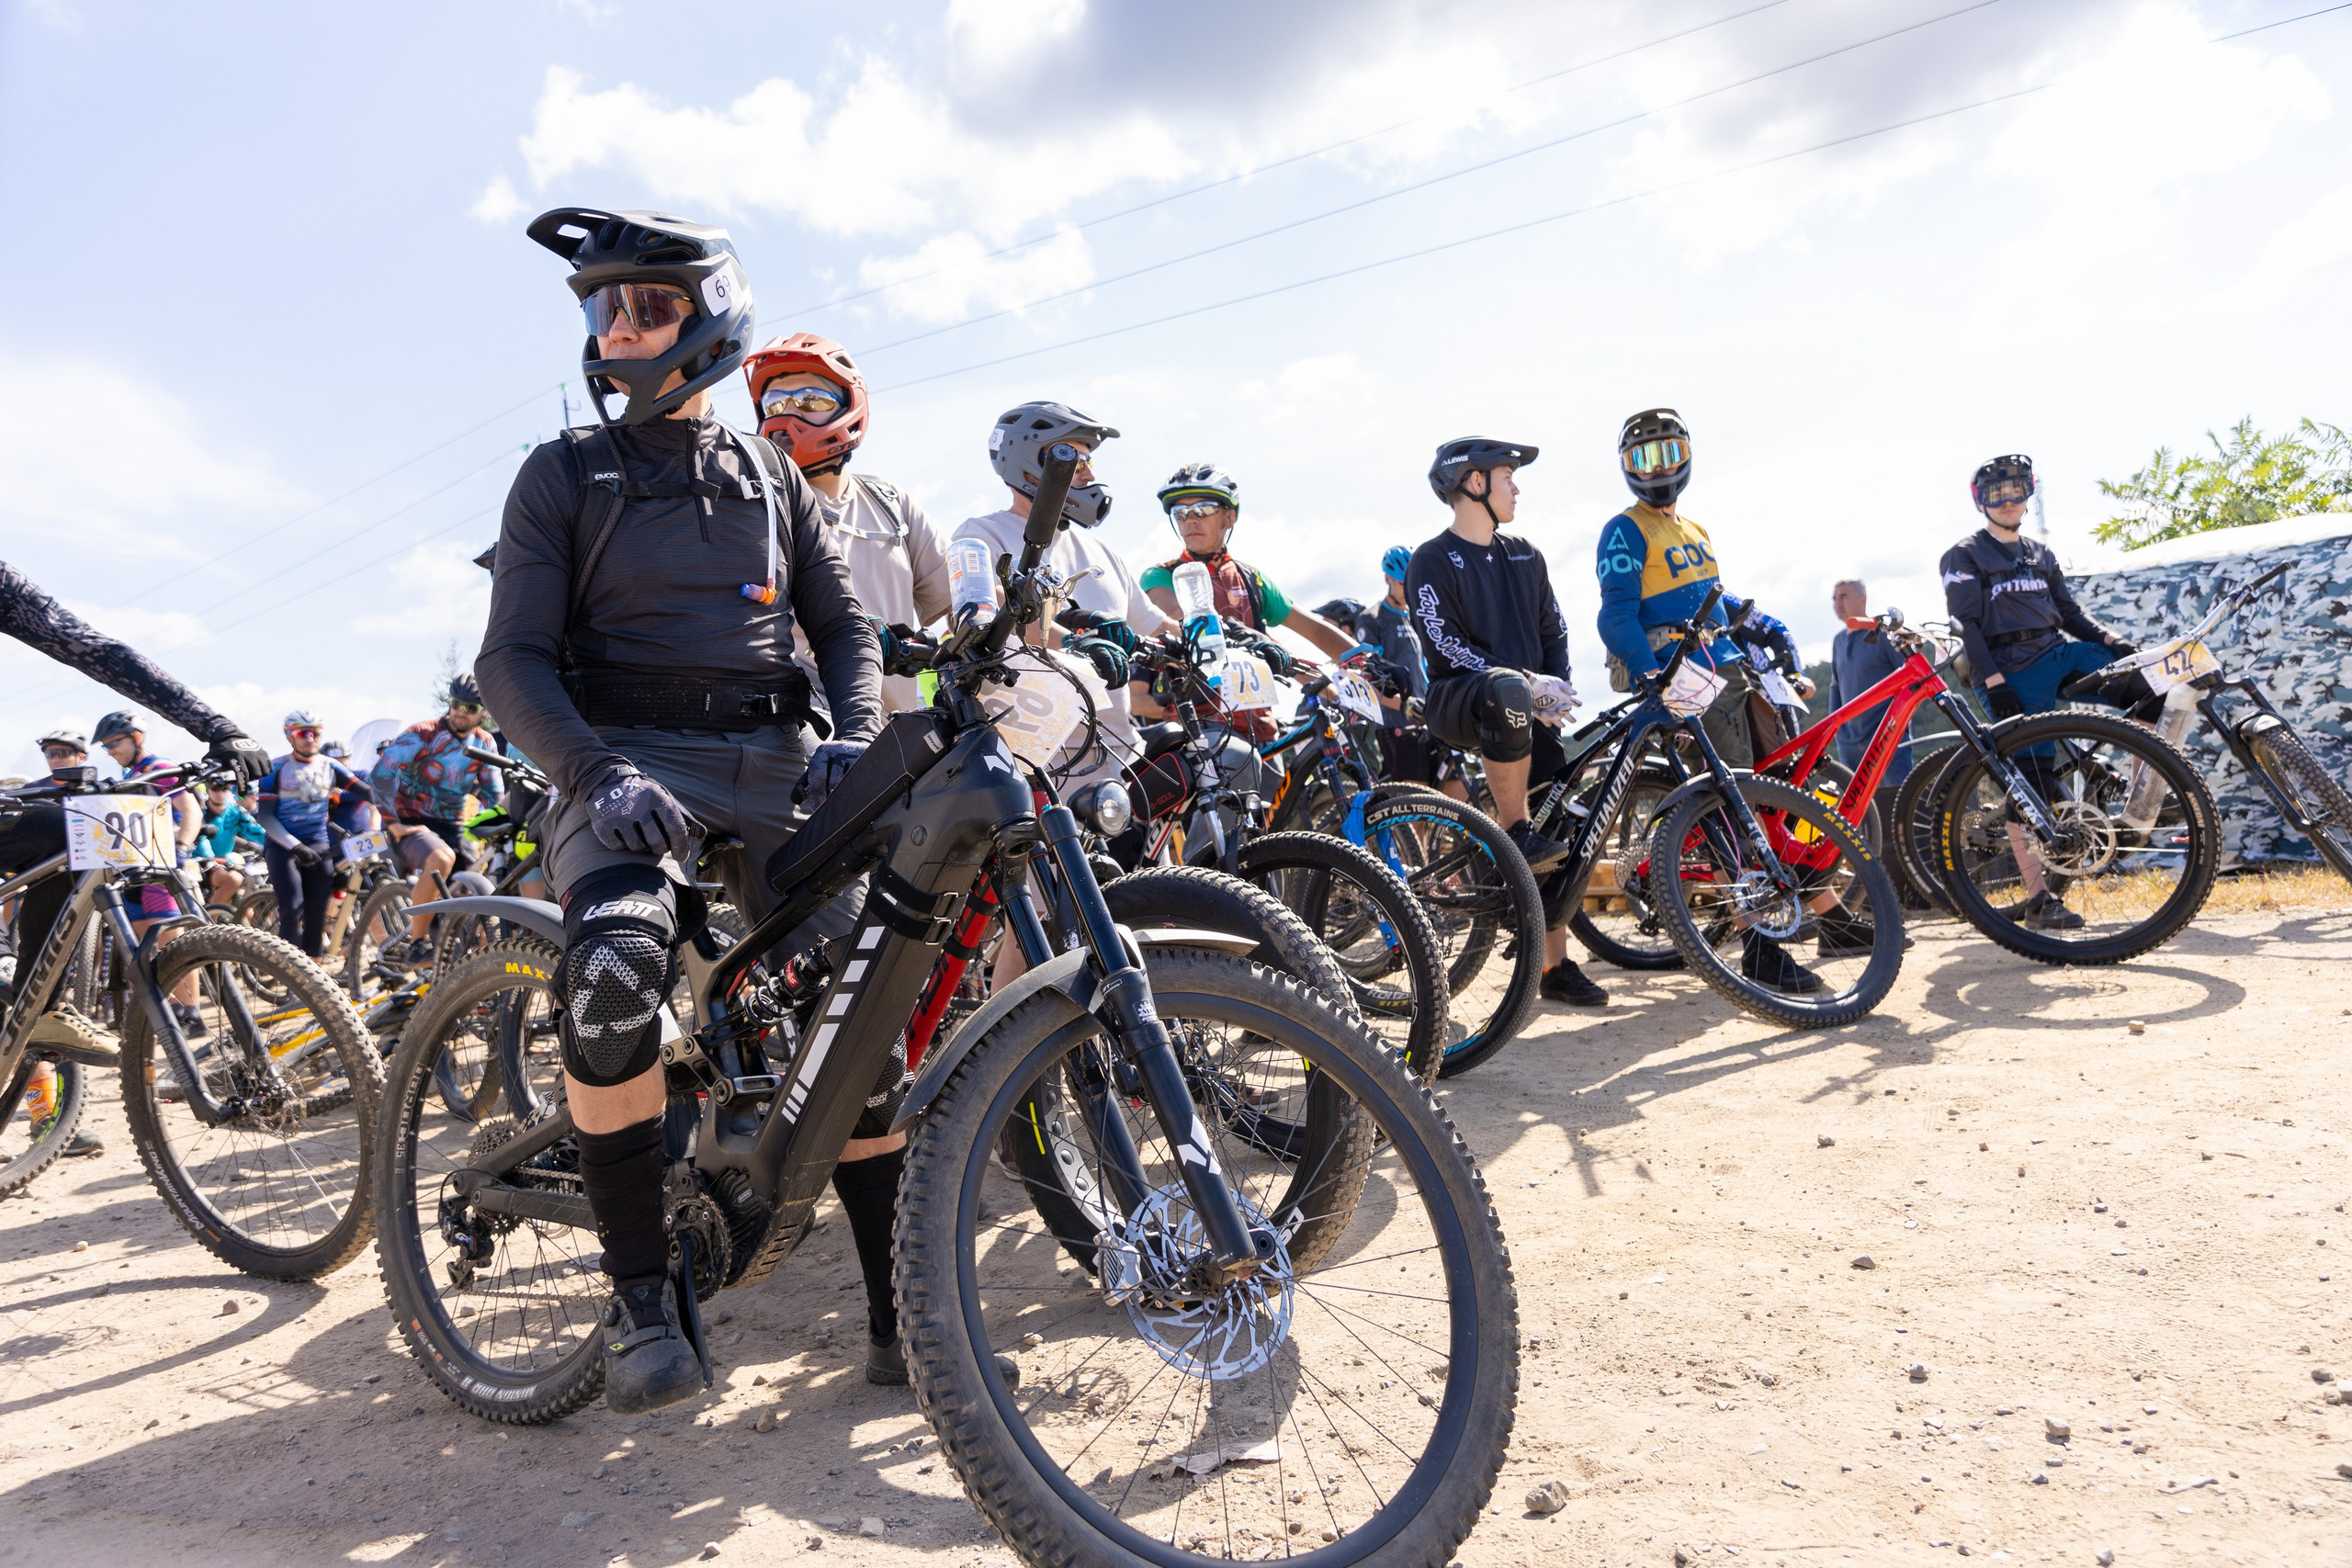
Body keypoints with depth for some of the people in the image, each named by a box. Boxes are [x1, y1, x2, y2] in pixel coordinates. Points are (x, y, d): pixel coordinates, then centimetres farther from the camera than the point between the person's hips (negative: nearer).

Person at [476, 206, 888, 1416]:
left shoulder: (771, 478, 16)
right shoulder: (564, 476, 7)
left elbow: (843, 625, 13)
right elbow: (512, 657, -2)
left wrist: (856, 735, -8)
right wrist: (599, 775, -21)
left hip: (771, 758, 3)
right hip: (626, 758, -3)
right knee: (615, 968, -34)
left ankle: (900, 1312, 2)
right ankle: (640, 1294, -17)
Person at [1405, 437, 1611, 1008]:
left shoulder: (1526, 556, 17)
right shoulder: (1431, 563, -3)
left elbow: (1554, 632, 19)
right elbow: (1447, 646, -13)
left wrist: (1558, 687, -1)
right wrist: (1527, 682, -20)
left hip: (1529, 710, 6)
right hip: (1457, 703, -6)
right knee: (1506, 688, -41)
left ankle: (1556, 966, 7)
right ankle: (1515, 835, -27)